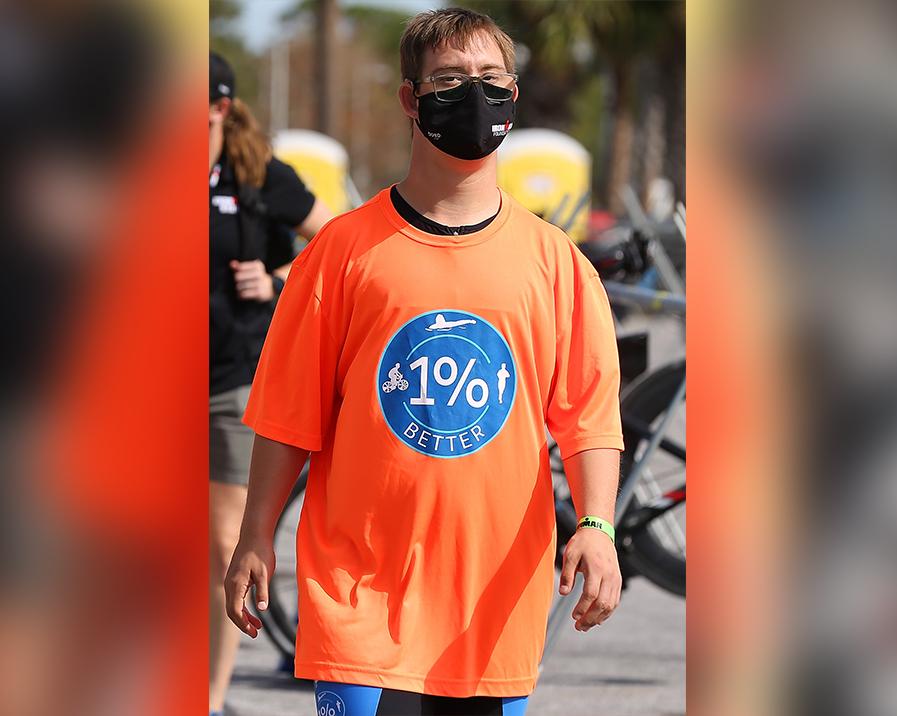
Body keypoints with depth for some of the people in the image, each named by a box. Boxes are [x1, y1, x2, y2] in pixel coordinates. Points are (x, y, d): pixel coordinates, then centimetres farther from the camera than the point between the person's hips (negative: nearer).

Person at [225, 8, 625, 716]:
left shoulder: (554, 259, 5)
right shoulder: (345, 248, 1)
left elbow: (589, 411, 3)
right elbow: (289, 413, 4)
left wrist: (596, 525, -12)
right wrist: (256, 538, 0)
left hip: (498, 600, 2)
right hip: (360, 595, -2)